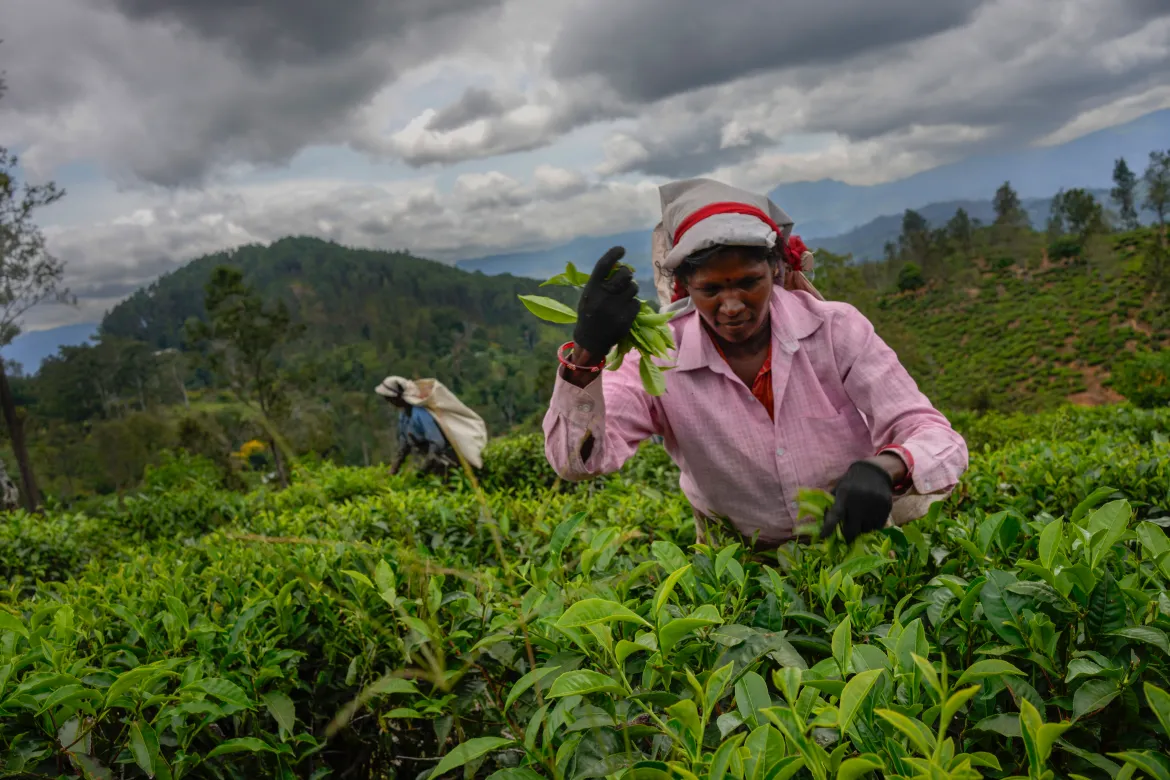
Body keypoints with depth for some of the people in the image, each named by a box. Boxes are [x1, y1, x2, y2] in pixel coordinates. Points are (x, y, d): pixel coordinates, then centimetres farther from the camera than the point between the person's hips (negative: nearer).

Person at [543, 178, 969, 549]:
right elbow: (577, 460, -25)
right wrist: (585, 354, -42)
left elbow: (938, 440, -16)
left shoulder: (836, 330, -14)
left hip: (863, 542, 2)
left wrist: (884, 469, -40)